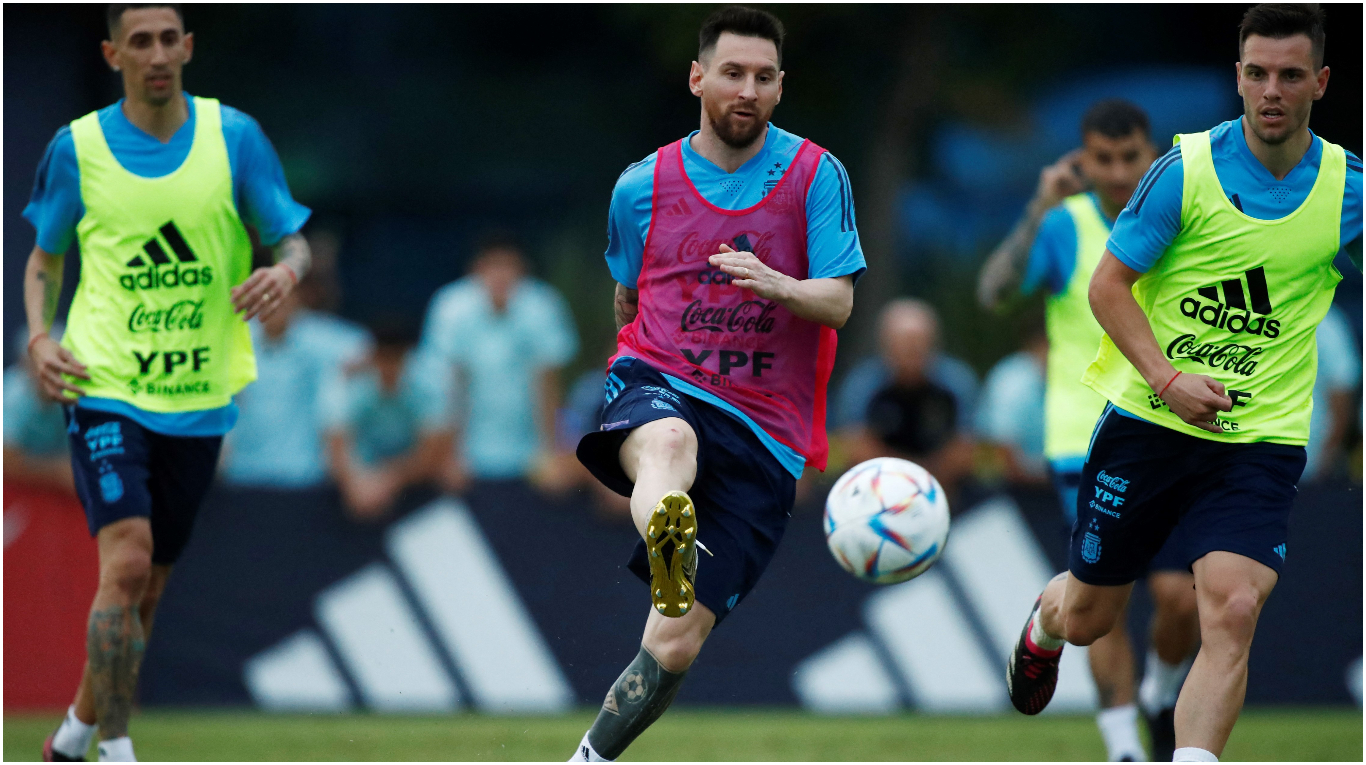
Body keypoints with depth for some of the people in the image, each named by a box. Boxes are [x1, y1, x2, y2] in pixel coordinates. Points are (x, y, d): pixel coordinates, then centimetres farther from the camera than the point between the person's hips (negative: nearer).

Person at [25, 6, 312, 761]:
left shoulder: (234, 136, 1)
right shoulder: (77, 147, 0)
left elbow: (294, 243, 4)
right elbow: (42, 260, 12)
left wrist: (285, 272, -20)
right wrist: (39, 338, -6)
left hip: (199, 398, 3)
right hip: (104, 387, -3)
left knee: (146, 586, 12)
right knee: (126, 561, -20)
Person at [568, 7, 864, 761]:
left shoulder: (816, 176, 4)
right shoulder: (642, 186, 9)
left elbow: (837, 303, -6)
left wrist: (775, 285, -25)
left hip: (762, 431, 0)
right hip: (659, 387, 0)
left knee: (676, 643, -5)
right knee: (668, 444, -42)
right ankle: (669, 553, -74)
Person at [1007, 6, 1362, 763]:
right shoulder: (1187, 169, -9)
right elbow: (1108, 284, -6)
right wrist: (1167, 379, -19)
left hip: (1260, 440, 0)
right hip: (1146, 421, 0)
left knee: (1232, 612, -22)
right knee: (1088, 617, 13)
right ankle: (1043, 622, 50)